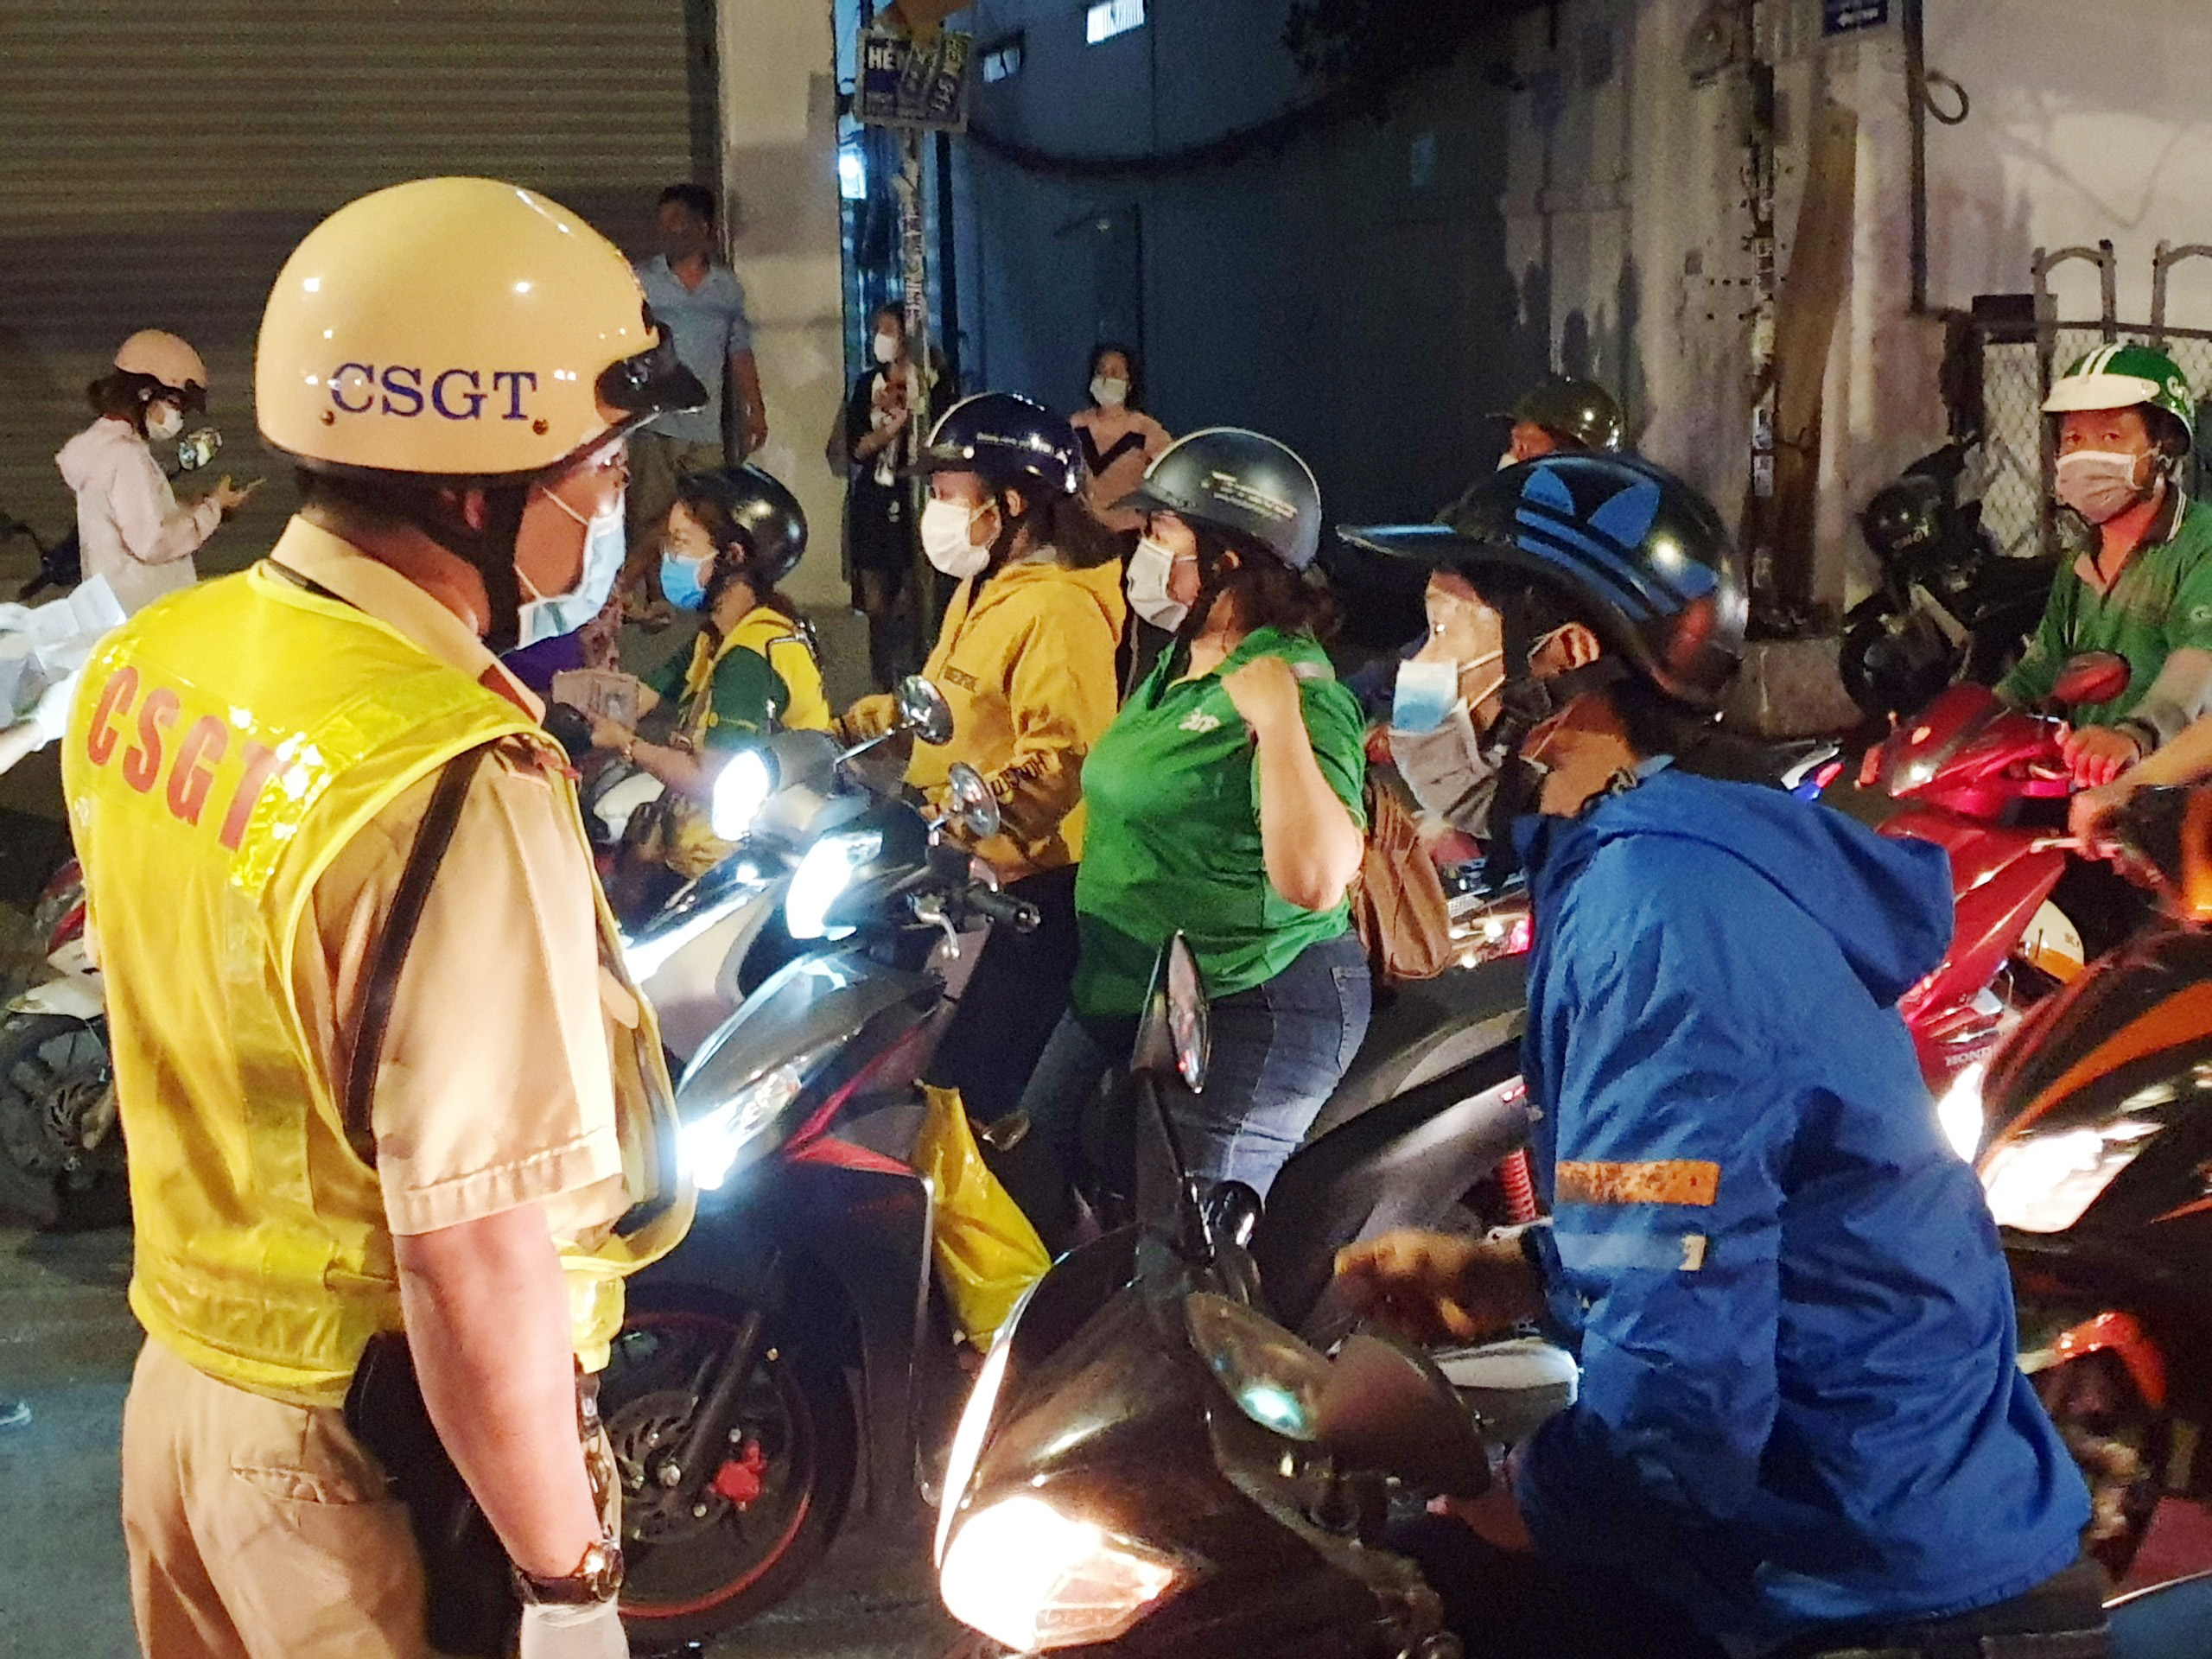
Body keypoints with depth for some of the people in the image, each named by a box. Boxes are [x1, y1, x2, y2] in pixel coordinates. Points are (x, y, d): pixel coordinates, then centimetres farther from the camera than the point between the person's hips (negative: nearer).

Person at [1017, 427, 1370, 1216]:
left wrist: (1279, 723, -33)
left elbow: (1315, 881, -33)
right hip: (1123, 989, 10)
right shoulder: (1176, 668, 11)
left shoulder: (1296, 691, -19)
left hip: (1248, 1008, -10)